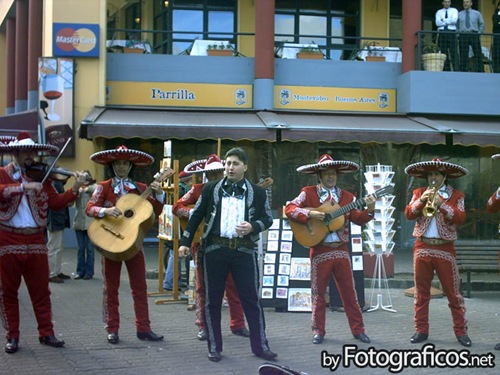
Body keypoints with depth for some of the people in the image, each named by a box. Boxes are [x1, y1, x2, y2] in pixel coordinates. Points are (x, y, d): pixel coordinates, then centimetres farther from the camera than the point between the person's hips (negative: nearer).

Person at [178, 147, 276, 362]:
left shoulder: (257, 192, 5)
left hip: (245, 250, -1)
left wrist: (253, 227, -14)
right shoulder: (211, 189, 6)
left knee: (251, 299, 1)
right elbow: (197, 215, 8)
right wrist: (185, 242, 3)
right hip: (215, 248, 1)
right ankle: (214, 347, 16)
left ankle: (260, 346, 11)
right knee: (212, 300, 5)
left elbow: (267, 219, 7)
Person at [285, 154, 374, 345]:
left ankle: (358, 329, 14)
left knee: (349, 291, 6)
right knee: (318, 292, 5)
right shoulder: (308, 193, 1)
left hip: (341, 250, 2)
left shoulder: (346, 196, 9)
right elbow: (289, 209, -8)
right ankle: (318, 331, 15)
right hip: (319, 251, -2)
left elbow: (358, 219, 4)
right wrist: (309, 213, -20)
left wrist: (369, 210, -14)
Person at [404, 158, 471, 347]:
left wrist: (441, 203, -20)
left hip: (445, 249, -2)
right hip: (422, 248, 2)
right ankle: (421, 330, 14)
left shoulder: (456, 195, 5)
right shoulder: (419, 192, 10)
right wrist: (422, 200, -17)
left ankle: (461, 331, 7)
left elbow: (460, 218, -10)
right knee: (421, 292, 6)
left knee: (453, 293, 0)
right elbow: (408, 214, -2)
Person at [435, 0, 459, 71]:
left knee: (454, 52, -11)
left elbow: (454, 20, -8)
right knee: (444, 53, -1)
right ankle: (446, 70, 0)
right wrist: (448, 21, -5)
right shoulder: (439, 12, 16)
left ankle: (456, 70, -15)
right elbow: (437, 23, 0)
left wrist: (443, 20, -4)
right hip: (442, 33, 2)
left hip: (452, 32, -2)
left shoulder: (454, 10, 11)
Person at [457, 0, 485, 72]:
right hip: (463, 36, 0)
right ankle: (463, 71, 1)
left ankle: (480, 71, -4)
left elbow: (482, 24, 15)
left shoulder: (477, 13, 11)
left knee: (478, 55, -5)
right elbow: (456, 25, 16)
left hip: (474, 35, 0)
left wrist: (479, 33, 3)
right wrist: (457, 35, 4)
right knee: (463, 55, -2)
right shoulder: (459, 14, 12)